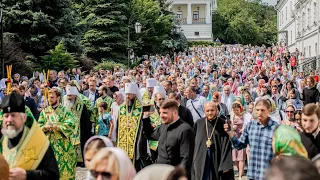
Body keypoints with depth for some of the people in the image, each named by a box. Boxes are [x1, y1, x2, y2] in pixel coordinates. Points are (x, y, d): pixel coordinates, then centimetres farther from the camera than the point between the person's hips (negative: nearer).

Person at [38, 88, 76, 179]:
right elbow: (39, 127, 5)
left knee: (64, 166, -3)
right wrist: (45, 127, -16)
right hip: (48, 144, 3)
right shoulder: (44, 111, 12)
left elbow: (71, 125, -12)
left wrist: (56, 127, -19)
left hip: (63, 145, -3)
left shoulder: (65, 110, 1)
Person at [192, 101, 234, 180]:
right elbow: (193, 144, 8)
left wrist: (225, 165, -13)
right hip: (201, 163, 2)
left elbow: (227, 146, -8)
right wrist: (193, 161, 5)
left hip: (218, 162, -2)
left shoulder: (223, 124, -5)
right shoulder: (198, 124, 4)